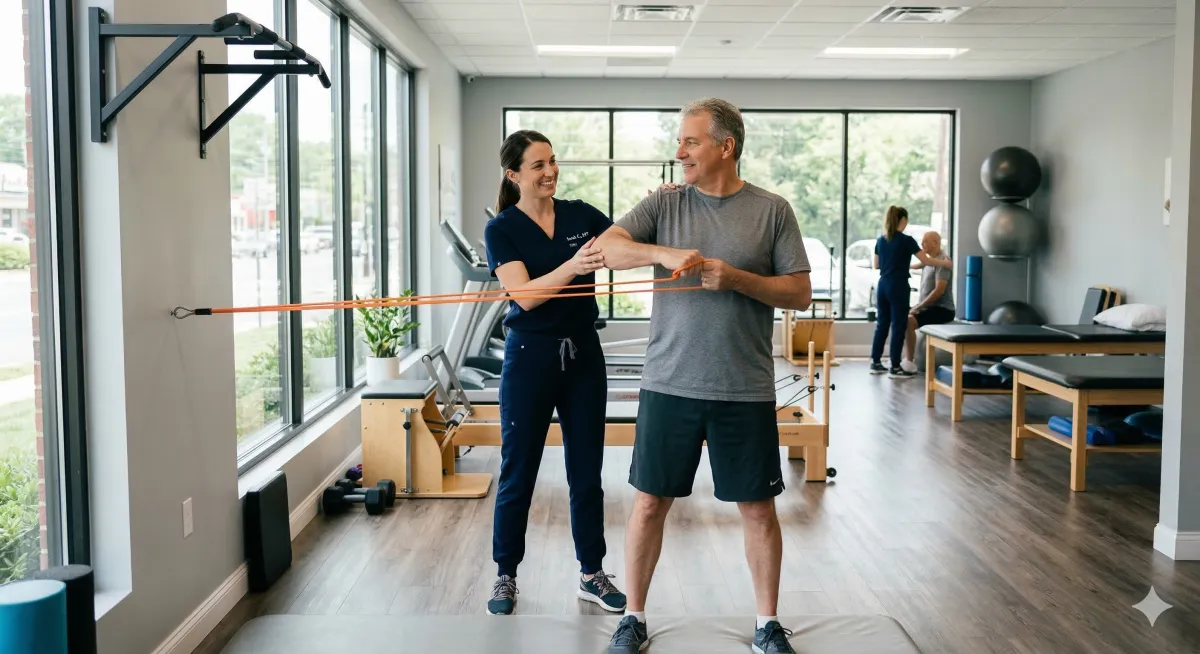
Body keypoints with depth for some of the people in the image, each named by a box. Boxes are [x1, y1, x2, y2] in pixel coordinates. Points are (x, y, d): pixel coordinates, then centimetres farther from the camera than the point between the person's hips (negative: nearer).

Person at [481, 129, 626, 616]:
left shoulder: (581, 214, 4)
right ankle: (505, 576, 22)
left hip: (583, 354, 3)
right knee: (518, 472, 6)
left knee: (587, 471, 11)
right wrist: (573, 265, -31)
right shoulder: (501, 230, -5)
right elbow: (524, 295, -17)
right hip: (530, 356, -3)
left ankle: (592, 574, 24)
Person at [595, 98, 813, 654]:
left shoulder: (772, 211, 2)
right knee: (650, 502, 7)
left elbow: (800, 294, 1)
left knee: (758, 507, 8)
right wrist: (664, 253, -23)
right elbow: (605, 247, -7)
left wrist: (736, 278, -14)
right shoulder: (664, 204, 5)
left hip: (745, 391, -1)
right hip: (669, 384, 1)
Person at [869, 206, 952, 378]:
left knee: (882, 324, 13)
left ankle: (875, 363, 16)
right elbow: (926, 261, -8)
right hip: (898, 287, -7)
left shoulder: (880, 240, 8)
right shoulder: (906, 240, -10)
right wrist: (945, 263, 7)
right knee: (898, 326, -1)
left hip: (882, 286, 7)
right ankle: (895, 368, 1)